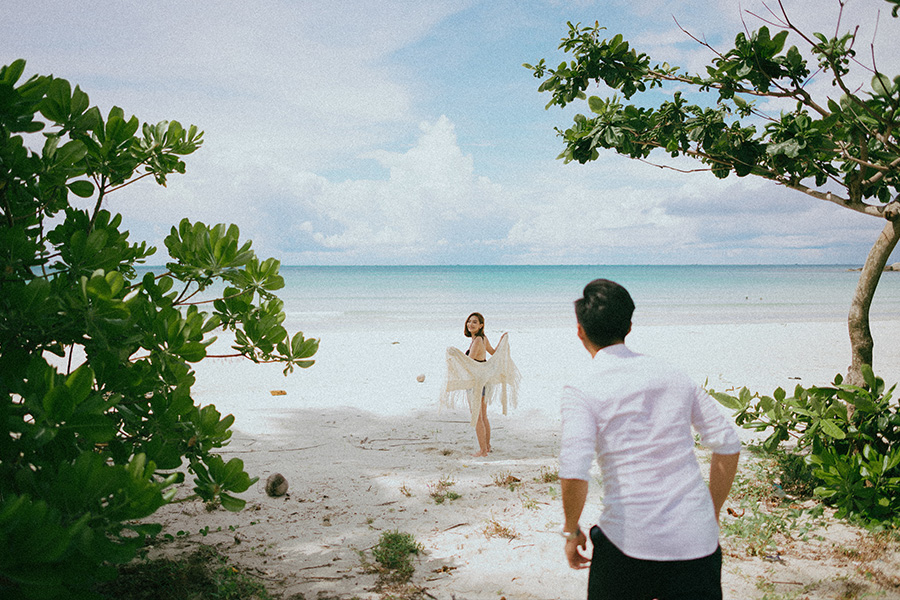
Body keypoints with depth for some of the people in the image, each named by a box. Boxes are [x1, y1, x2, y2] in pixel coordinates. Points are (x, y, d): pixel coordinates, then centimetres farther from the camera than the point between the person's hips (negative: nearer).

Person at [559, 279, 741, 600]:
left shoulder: (582, 391, -8)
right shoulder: (673, 375, 8)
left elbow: (573, 474, -19)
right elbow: (728, 445, 9)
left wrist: (571, 531, -2)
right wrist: (712, 514, 17)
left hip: (628, 541, -3)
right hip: (696, 539, 3)